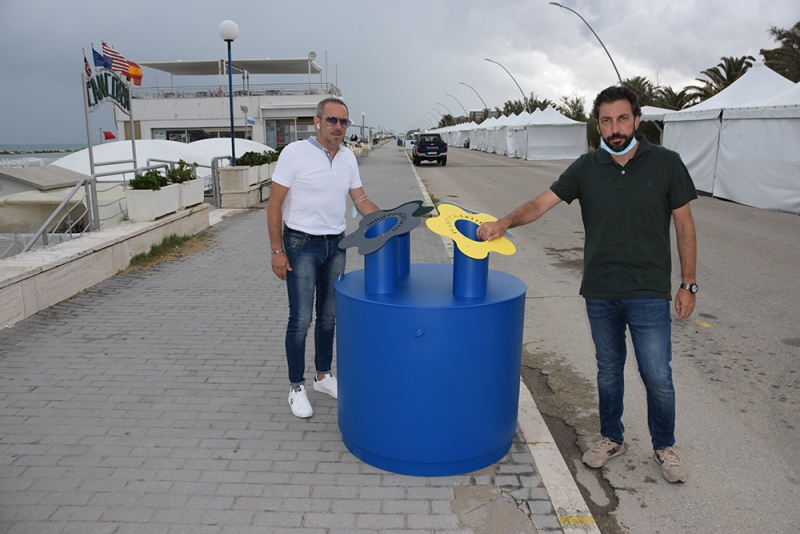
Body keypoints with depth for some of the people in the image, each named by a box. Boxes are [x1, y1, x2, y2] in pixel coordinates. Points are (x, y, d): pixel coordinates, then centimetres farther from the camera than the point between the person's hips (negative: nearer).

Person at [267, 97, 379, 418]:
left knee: (329, 316, 14)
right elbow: (274, 204, -10)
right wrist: (277, 251, -13)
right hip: (302, 246, -5)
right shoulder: (295, 153, -11)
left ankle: (324, 376, 29)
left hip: (336, 246, 6)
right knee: (301, 320, -2)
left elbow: (361, 201, 9)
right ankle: (296, 387, 13)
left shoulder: (348, 157, 5)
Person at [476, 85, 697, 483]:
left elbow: (684, 225, 0)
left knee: (658, 376, 3)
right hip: (600, 293, 2)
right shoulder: (587, 168, 0)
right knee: (608, 370, 16)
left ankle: (664, 446, 27)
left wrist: (688, 284, -1)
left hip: (648, 293, -2)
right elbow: (541, 203, -5)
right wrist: (504, 222, -23)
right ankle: (611, 438, 35)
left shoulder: (665, 164, -5)